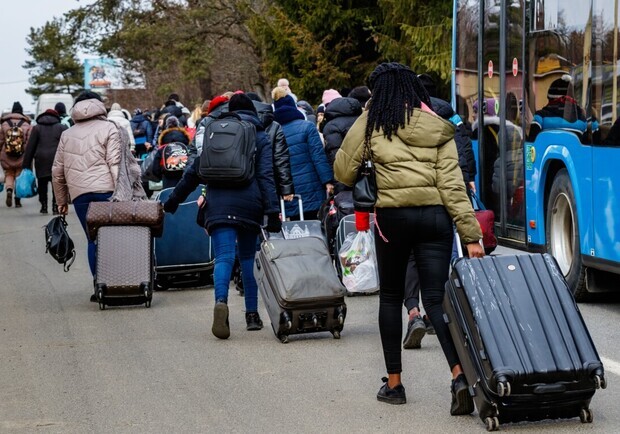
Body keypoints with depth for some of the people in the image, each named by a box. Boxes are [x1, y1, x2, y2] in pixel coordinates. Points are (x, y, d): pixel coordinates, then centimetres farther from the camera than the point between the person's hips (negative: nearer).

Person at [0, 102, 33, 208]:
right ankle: (18, 200, 9)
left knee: (9, 175, 14)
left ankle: (9, 190, -14)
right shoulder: (27, 125, -4)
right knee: (19, 176, 11)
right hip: (22, 157, 0)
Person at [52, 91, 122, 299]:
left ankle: (98, 285, -1)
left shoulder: (67, 135, 20)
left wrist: (61, 200, 27)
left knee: (93, 239, 7)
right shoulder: (108, 128, 6)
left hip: (78, 194, 3)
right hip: (105, 190, -3)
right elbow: (115, 164, -5)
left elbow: (57, 171, 20)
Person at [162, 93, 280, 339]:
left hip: (218, 204, 0)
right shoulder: (260, 138, 9)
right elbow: (266, 176, -2)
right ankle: (252, 314, 13)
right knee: (249, 257, 14)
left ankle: (221, 301, -36)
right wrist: (272, 211, -8)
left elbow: (195, 171, 15)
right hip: (249, 205, 0)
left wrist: (174, 199, 23)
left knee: (224, 257, -9)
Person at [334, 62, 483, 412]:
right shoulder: (437, 128, 8)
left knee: (391, 297, 14)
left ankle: (394, 382, 18)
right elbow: (452, 184, 0)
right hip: (435, 216, 2)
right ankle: (460, 374, -18)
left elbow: (344, 172, 5)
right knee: (436, 298, 2)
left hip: (392, 216, -2)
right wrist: (471, 235, -2)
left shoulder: (372, 122, 1)